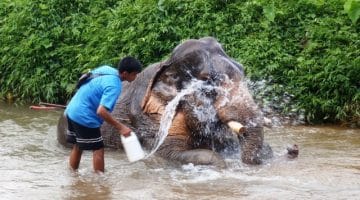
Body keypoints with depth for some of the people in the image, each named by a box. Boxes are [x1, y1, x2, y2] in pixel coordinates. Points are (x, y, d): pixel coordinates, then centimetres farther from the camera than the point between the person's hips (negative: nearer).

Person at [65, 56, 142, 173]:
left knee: (77, 147, 20)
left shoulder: (106, 70, 4)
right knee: (98, 150, 1)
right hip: (85, 118, -9)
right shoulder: (114, 85, -22)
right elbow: (101, 111, -30)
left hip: (72, 111, 9)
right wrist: (120, 127, -23)